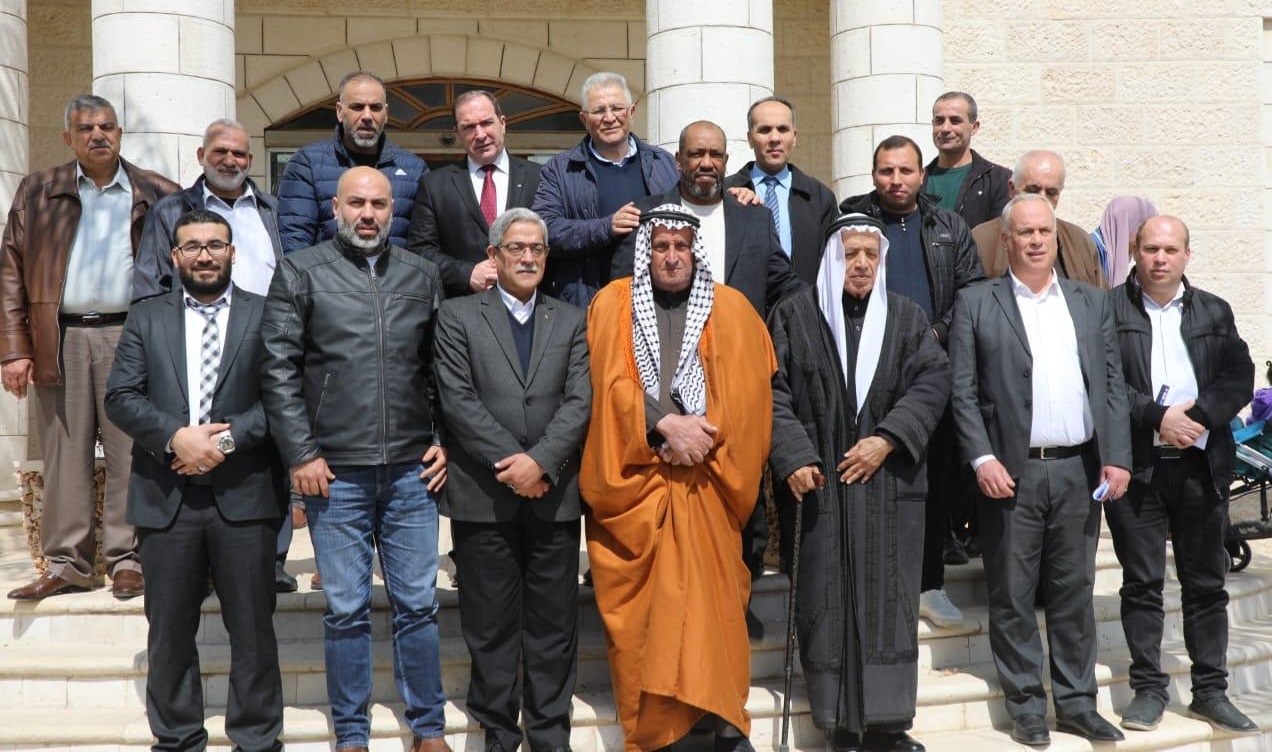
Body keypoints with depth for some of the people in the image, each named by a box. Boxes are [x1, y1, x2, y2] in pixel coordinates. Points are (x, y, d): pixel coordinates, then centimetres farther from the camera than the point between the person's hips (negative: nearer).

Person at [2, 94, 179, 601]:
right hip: (59, 340, 1)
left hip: (132, 336, -1)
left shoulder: (157, 194, 8)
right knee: (64, 454, 3)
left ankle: (127, 560, 7)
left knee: (130, 453, -1)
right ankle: (66, 563, 11)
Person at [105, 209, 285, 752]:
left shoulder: (267, 315, 5)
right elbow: (120, 398, 3)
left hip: (244, 495, -2)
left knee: (252, 628, 5)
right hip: (165, 497, 2)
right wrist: (176, 436, -13)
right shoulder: (146, 318, 12)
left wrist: (226, 439, -15)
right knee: (169, 631, 10)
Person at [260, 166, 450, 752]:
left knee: (418, 604, 9)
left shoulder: (422, 276, 10)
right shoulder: (300, 273, 2)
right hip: (334, 473, -2)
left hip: (412, 469, 2)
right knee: (346, 610, 7)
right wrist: (300, 454, -7)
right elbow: (278, 369, -2)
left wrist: (444, 440, 5)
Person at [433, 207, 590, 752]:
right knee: (491, 627, 6)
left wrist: (540, 460, -13)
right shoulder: (457, 317, 5)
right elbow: (457, 400, -5)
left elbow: (580, 401, 2)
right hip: (484, 497, -2)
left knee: (554, 626, 7)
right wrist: (511, 464, -12)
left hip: (553, 496, 2)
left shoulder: (571, 321, 12)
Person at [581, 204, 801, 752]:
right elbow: (610, 383, -4)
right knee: (636, 604, 1)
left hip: (706, 480, 0)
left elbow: (750, 391, 2)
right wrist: (665, 426, -15)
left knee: (711, 600, -3)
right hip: (631, 477, 0)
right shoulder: (613, 303, 7)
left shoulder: (731, 308, 9)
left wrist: (701, 437, -9)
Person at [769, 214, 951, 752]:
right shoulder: (794, 316, 5)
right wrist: (791, 458, -13)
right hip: (819, 484, -2)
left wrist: (889, 438, -12)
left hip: (890, 483, 2)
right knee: (827, 602, 1)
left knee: (890, 602, 3)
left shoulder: (907, 317, 12)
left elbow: (932, 380, 1)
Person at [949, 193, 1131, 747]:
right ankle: (1026, 707, 17)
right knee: (1012, 596, 5)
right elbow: (962, 392, -3)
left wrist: (1117, 458, -1)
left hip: (1080, 471, 3)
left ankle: (1077, 704, 23)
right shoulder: (976, 304, 1)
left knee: (1074, 593, 11)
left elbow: (1113, 385, 9)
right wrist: (982, 459, -12)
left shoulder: (1093, 303, 12)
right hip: (1011, 472, -3)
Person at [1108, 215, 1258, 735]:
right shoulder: (1108, 309, 0)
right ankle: (1148, 687, 13)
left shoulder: (1215, 312, 12)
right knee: (1142, 583, 3)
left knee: (1206, 583, 10)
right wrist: (1158, 417, -16)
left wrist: (1199, 417, -13)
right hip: (1136, 465, -3)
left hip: (1202, 464, 3)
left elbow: (1240, 376, 3)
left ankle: (1210, 691, 20)